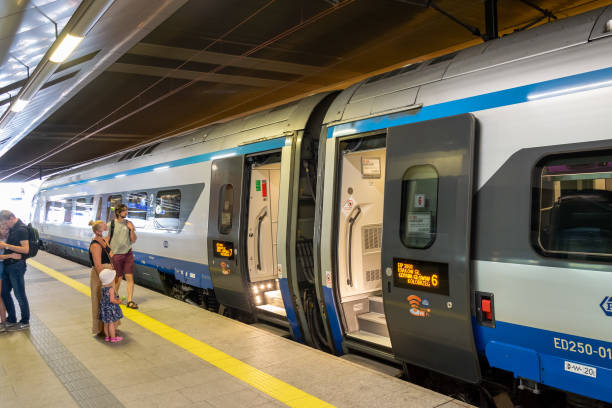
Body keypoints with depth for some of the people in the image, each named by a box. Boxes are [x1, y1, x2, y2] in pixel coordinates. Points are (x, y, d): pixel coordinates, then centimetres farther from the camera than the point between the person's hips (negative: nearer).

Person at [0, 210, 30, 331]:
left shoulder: (21, 229, -16)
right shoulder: (12, 228, 11)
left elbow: (25, 249, -22)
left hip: (16, 266, -9)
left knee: (20, 295, 1)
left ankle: (25, 322, 14)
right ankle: (11, 320, 28)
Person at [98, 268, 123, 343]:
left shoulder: (103, 288, 2)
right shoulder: (111, 289, -22)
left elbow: (103, 298, 11)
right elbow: (112, 300, -27)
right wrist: (118, 302, -9)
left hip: (104, 307, 8)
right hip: (110, 308, -8)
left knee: (106, 324, 16)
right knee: (111, 323, 2)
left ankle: (107, 336, 28)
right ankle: (113, 338, 11)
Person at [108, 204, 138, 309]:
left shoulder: (129, 224, 4)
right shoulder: (111, 224, -4)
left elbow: (133, 240, 6)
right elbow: (107, 240, 0)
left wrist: (132, 230, -8)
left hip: (128, 254, 3)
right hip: (116, 255, -2)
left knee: (130, 277, -1)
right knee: (118, 278, 7)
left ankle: (130, 301, 4)